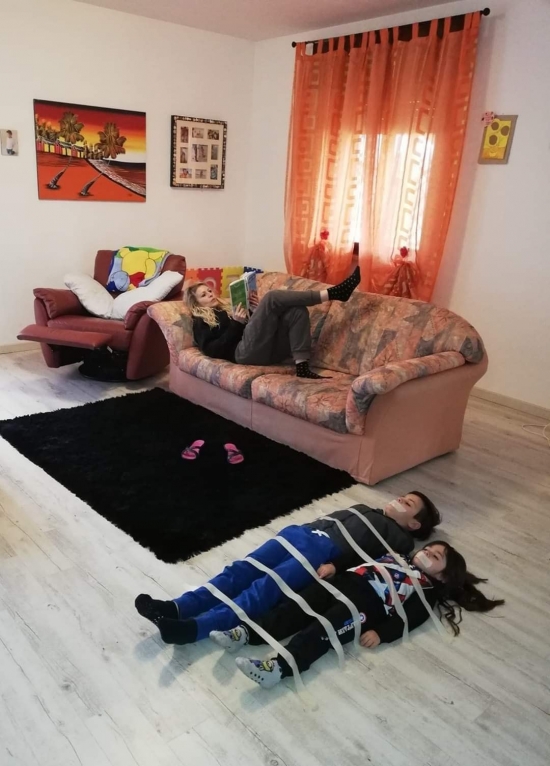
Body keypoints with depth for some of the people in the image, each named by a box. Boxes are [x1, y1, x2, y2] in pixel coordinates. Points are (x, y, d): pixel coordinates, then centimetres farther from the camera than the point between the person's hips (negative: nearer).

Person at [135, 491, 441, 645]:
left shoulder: (399, 538, 15)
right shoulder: (365, 509, 36)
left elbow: (370, 561, -2)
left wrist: (336, 565, -17)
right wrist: (304, 527, 10)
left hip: (325, 552, -6)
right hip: (301, 532, 6)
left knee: (265, 587, -26)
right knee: (243, 569, -15)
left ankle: (197, 627, -40)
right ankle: (177, 607, -25)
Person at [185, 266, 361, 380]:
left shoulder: (228, 307, 38)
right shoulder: (201, 322, 17)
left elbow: (258, 324, 31)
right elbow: (211, 350, -4)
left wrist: (256, 308, 11)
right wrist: (236, 323, -8)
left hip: (266, 349, 7)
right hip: (245, 352, -7)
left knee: (297, 310, -18)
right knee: (272, 297, -22)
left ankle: (302, 367, -30)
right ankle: (332, 293, -27)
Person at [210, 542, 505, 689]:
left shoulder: (427, 589, 15)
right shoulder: (397, 556, 34)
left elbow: (409, 618, -1)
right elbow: (363, 559, 29)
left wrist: (381, 633, -17)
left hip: (368, 603, -6)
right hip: (346, 581, 6)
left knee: (324, 629, -29)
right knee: (297, 608, -16)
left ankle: (278, 666, -46)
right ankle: (246, 633, -28)